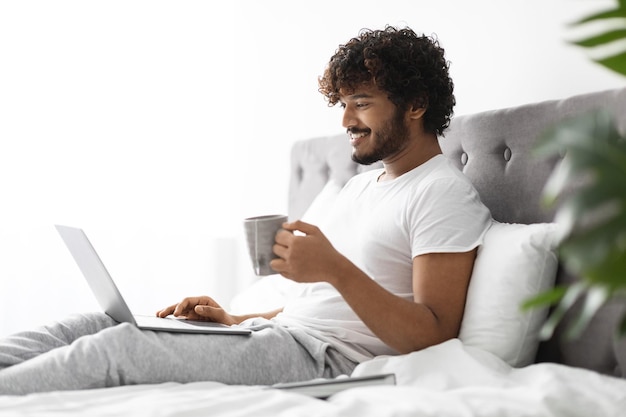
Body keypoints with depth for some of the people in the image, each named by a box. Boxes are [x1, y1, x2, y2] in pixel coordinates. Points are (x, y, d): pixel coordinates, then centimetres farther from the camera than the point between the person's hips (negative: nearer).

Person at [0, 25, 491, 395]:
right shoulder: (362, 184, 23)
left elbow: (431, 336, -17)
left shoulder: (444, 195, -7)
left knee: (118, 345, -21)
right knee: (96, 321, -4)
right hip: (276, 336, 9)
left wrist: (336, 268, -27)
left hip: (322, 360, -9)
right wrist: (235, 320, 13)